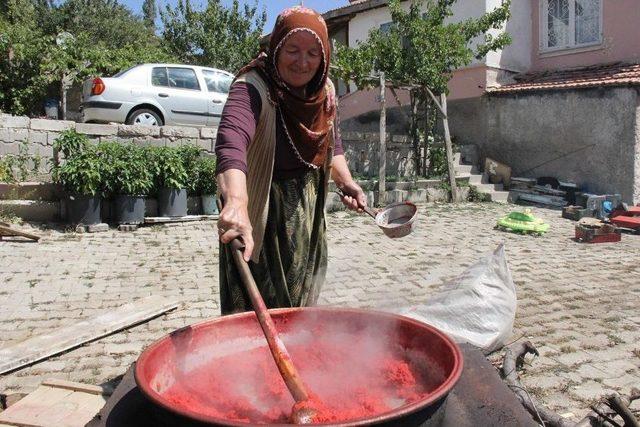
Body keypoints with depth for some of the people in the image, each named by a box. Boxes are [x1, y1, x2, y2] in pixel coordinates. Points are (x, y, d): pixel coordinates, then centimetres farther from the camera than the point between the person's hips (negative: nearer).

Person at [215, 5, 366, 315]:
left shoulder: (324, 90, 0)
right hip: (262, 218, -7)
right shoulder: (252, 88, -23)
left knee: (300, 304, 22)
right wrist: (236, 203, -59)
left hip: (308, 217, 7)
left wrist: (346, 182, 2)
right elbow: (231, 141, -43)